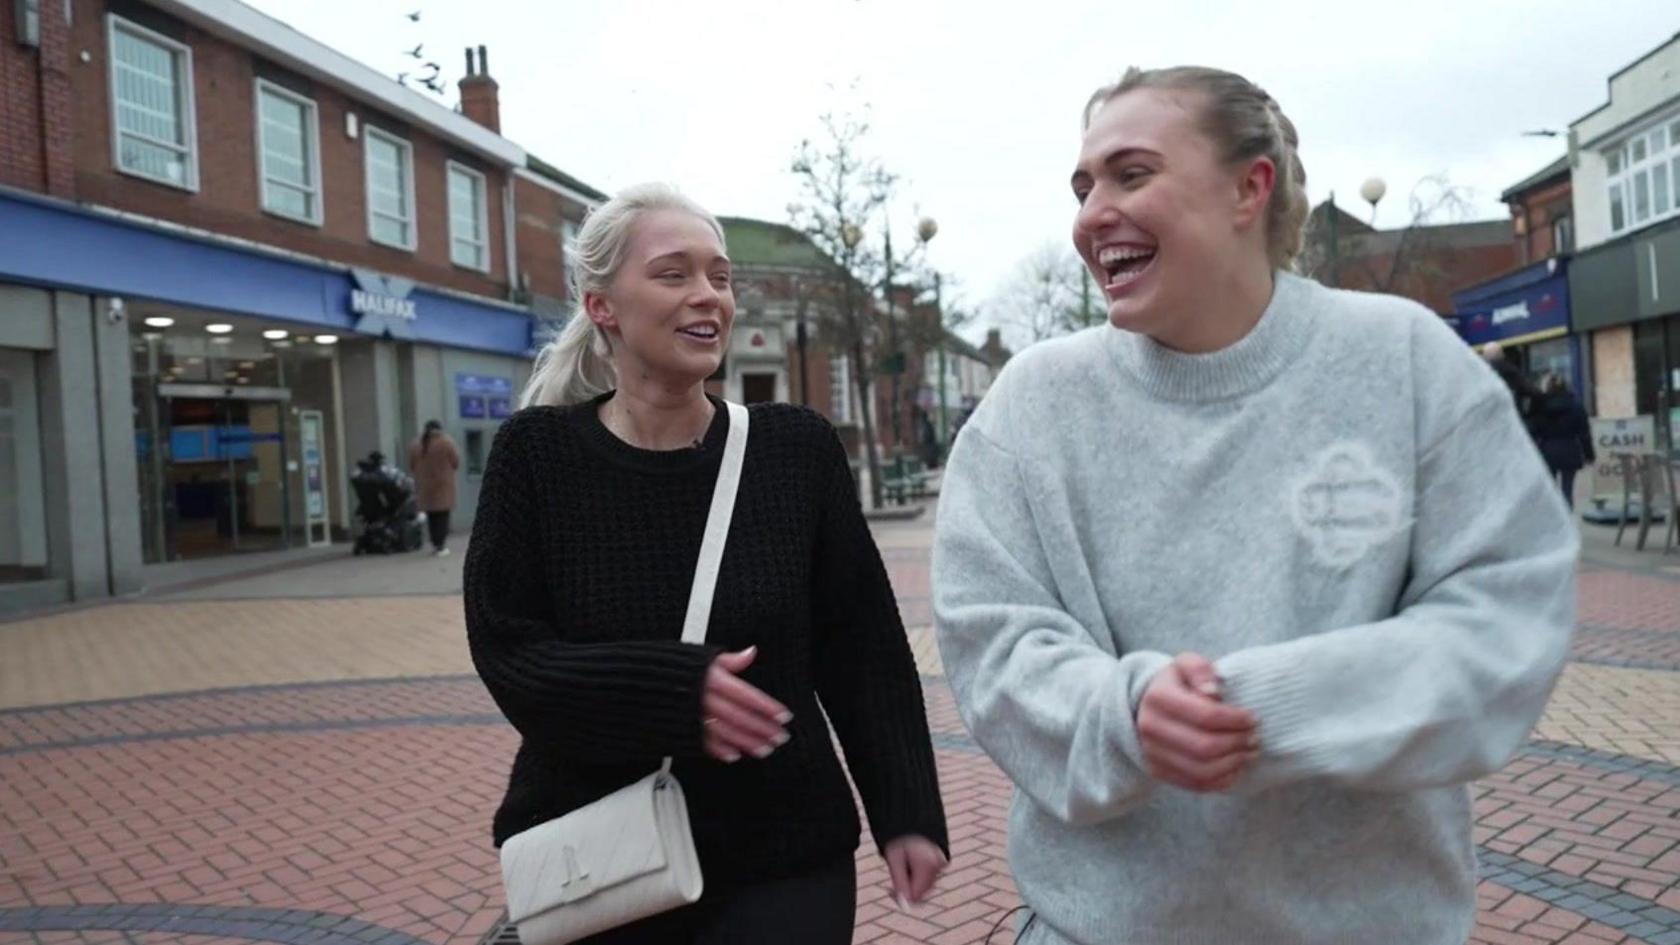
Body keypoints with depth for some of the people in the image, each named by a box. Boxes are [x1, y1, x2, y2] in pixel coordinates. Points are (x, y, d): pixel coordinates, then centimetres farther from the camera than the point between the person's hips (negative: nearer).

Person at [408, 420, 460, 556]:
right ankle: (441, 546, -5)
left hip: (424, 486, 4)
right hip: (443, 484, -4)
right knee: (442, 516, -1)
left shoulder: (415, 445, 3)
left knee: (431, 517, 11)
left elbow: (411, 465, 7)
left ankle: (435, 544, 13)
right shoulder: (446, 443, -7)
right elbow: (456, 463, -4)